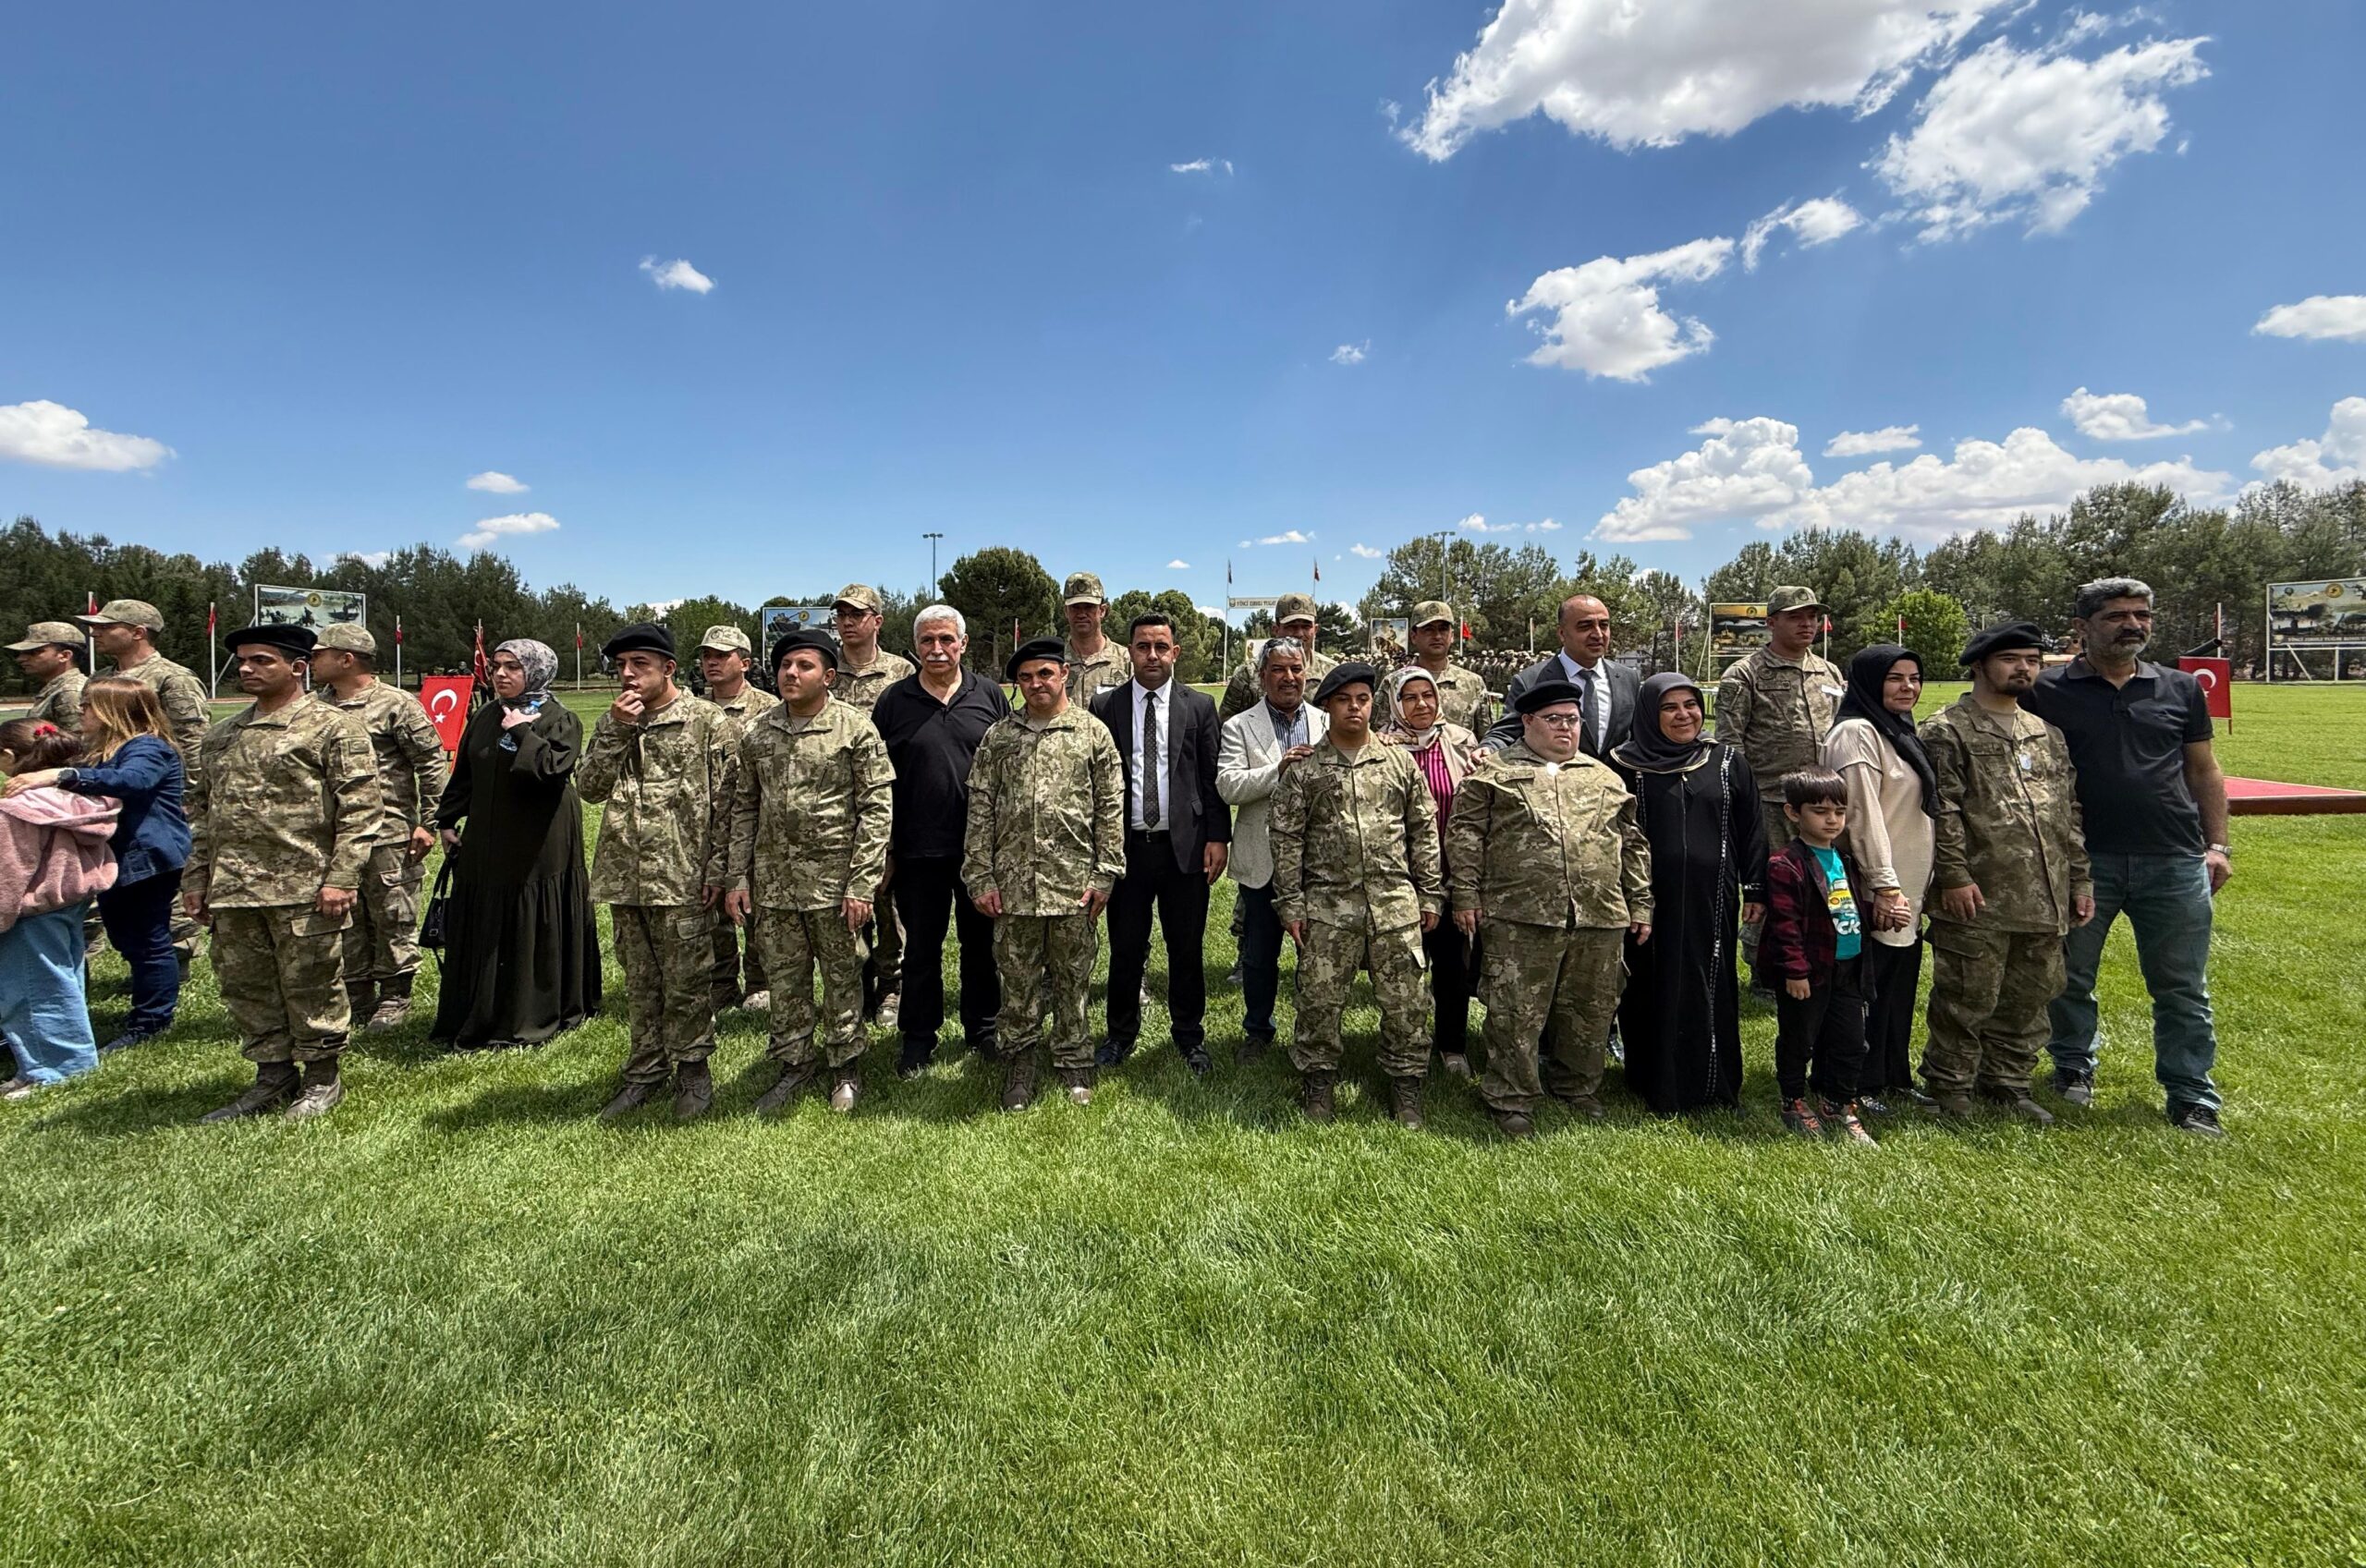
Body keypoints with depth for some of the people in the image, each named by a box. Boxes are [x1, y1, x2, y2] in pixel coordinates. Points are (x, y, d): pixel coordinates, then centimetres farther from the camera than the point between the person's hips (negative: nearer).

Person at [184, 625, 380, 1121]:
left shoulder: (334, 727, -5)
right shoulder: (221, 736, 16)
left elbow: (360, 809, -11)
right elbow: (200, 811, 21)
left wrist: (342, 878, -17)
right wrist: (195, 879, 14)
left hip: (303, 889, -7)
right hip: (231, 891, 7)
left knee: (311, 987, 2)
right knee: (244, 986, 13)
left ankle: (322, 1078, 16)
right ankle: (273, 1075, 26)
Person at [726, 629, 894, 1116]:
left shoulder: (856, 728, -8)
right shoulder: (757, 735, 6)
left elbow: (877, 808, -10)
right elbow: (744, 808, 12)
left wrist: (862, 884, -14)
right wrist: (738, 877, 6)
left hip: (834, 879, -4)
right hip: (772, 882, 4)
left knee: (842, 976, 9)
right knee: (784, 977, 14)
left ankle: (846, 1065, 27)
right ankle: (796, 1061, 32)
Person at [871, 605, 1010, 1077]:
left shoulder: (990, 695, 3)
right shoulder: (893, 701, 1)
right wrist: (884, 847, 1)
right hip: (918, 849, 0)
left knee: (982, 942, 13)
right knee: (921, 948, 10)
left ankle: (983, 1028, 30)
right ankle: (918, 1038, 25)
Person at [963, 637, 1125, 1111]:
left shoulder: (1094, 733, 1)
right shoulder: (997, 737, 5)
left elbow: (1111, 809, 0)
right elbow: (980, 811, 5)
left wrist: (1105, 874, -4)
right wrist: (980, 877, 0)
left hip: (1073, 883, -1)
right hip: (1012, 881, 1)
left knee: (1072, 978, 10)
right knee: (1016, 977, 10)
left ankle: (1072, 1061, 27)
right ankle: (1019, 1060, 27)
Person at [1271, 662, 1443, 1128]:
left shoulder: (1399, 762, 8)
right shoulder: (1303, 770, 2)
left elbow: (1424, 831, 10)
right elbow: (1286, 839, 2)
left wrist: (1431, 894, 7)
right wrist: (1290, 903, -2)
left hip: (1396, 903, 1)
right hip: (1328, 906, -1)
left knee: (1404, 1000, 6)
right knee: (1320, 999, 4)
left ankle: (1405, 1085, 23)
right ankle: (1318, 1079, 24)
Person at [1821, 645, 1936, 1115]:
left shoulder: (1899, 731, 16)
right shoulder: (1858, 733, -15)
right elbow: (1863, 817, -21)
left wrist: (1920, 884, 20)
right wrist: (1885, 887, -23)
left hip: (1908, 892, 9)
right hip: (1878, 895, -9)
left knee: (1900, 987, 15)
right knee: (1871, 990, -1)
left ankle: (1894, 1077, 27)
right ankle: (1861, 1087, 11)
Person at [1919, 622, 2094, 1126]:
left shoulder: (2046, 733, 17)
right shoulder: (1947, 730, -6)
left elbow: (2069, 810, 19)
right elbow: (1943, 810, -12)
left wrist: (2080, 878, 15)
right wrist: (1955, 875, -17)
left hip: (2044, 898, 7)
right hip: (1978, 899, -7)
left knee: (2030, 996, 14)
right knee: (1969, 998, 0)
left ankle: (2008, 1083, 30)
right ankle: (1949, 1088, 16)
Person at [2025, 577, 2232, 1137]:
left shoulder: (2181, 689, 9)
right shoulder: (2048, 692, -2)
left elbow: (2204, 771, 14)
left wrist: (2217, 844, 6)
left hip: (2174, 862, 2)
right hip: (2083, 860, -2)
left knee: (2184, 989, 8)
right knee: (2069, 977, 11)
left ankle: (2192, 1099, 19)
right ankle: (2074, 1066, 31)